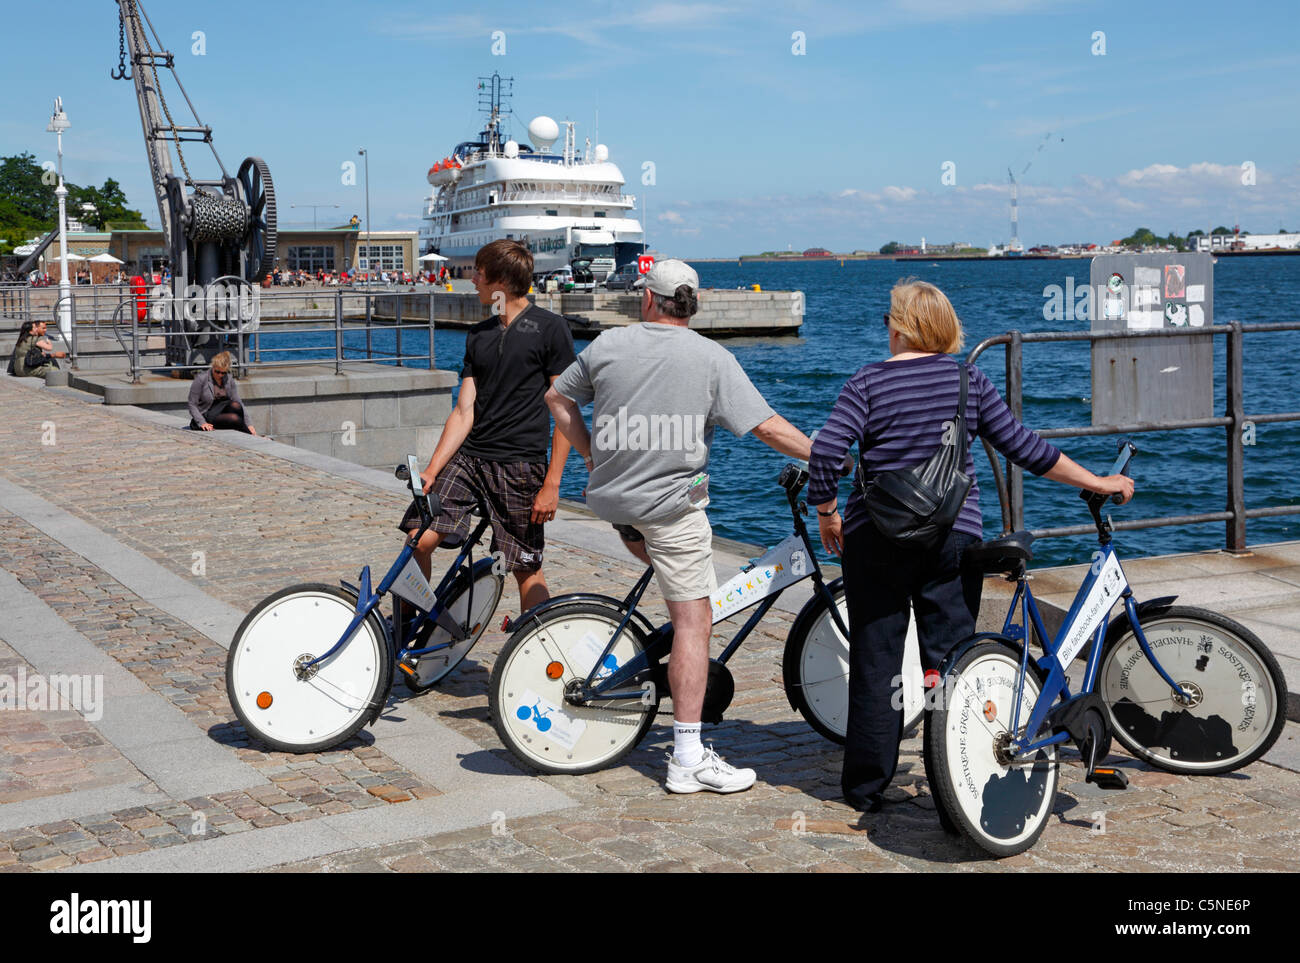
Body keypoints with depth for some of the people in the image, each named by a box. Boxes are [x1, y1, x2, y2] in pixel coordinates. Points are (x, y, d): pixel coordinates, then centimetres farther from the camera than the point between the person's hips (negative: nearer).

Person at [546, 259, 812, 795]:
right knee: (693, 619, -3)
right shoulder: (713, 358, -6)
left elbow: (557, 398, 15)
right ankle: (688, 759, -4)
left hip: (611, 497, 5)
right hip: (673, 501, -4)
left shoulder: (608, 345, 4)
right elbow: (767, 428, -9)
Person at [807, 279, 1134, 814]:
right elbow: (1024, 449, 2)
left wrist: (827, 514, 0)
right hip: (954, 538, 1)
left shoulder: (868, 382, -4)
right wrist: (1097, 482, 11)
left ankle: (865, 790, 15)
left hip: (877, 542, -1)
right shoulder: (969, 381, 2)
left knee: (875, 666, 8)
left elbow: (826, 453, -15)